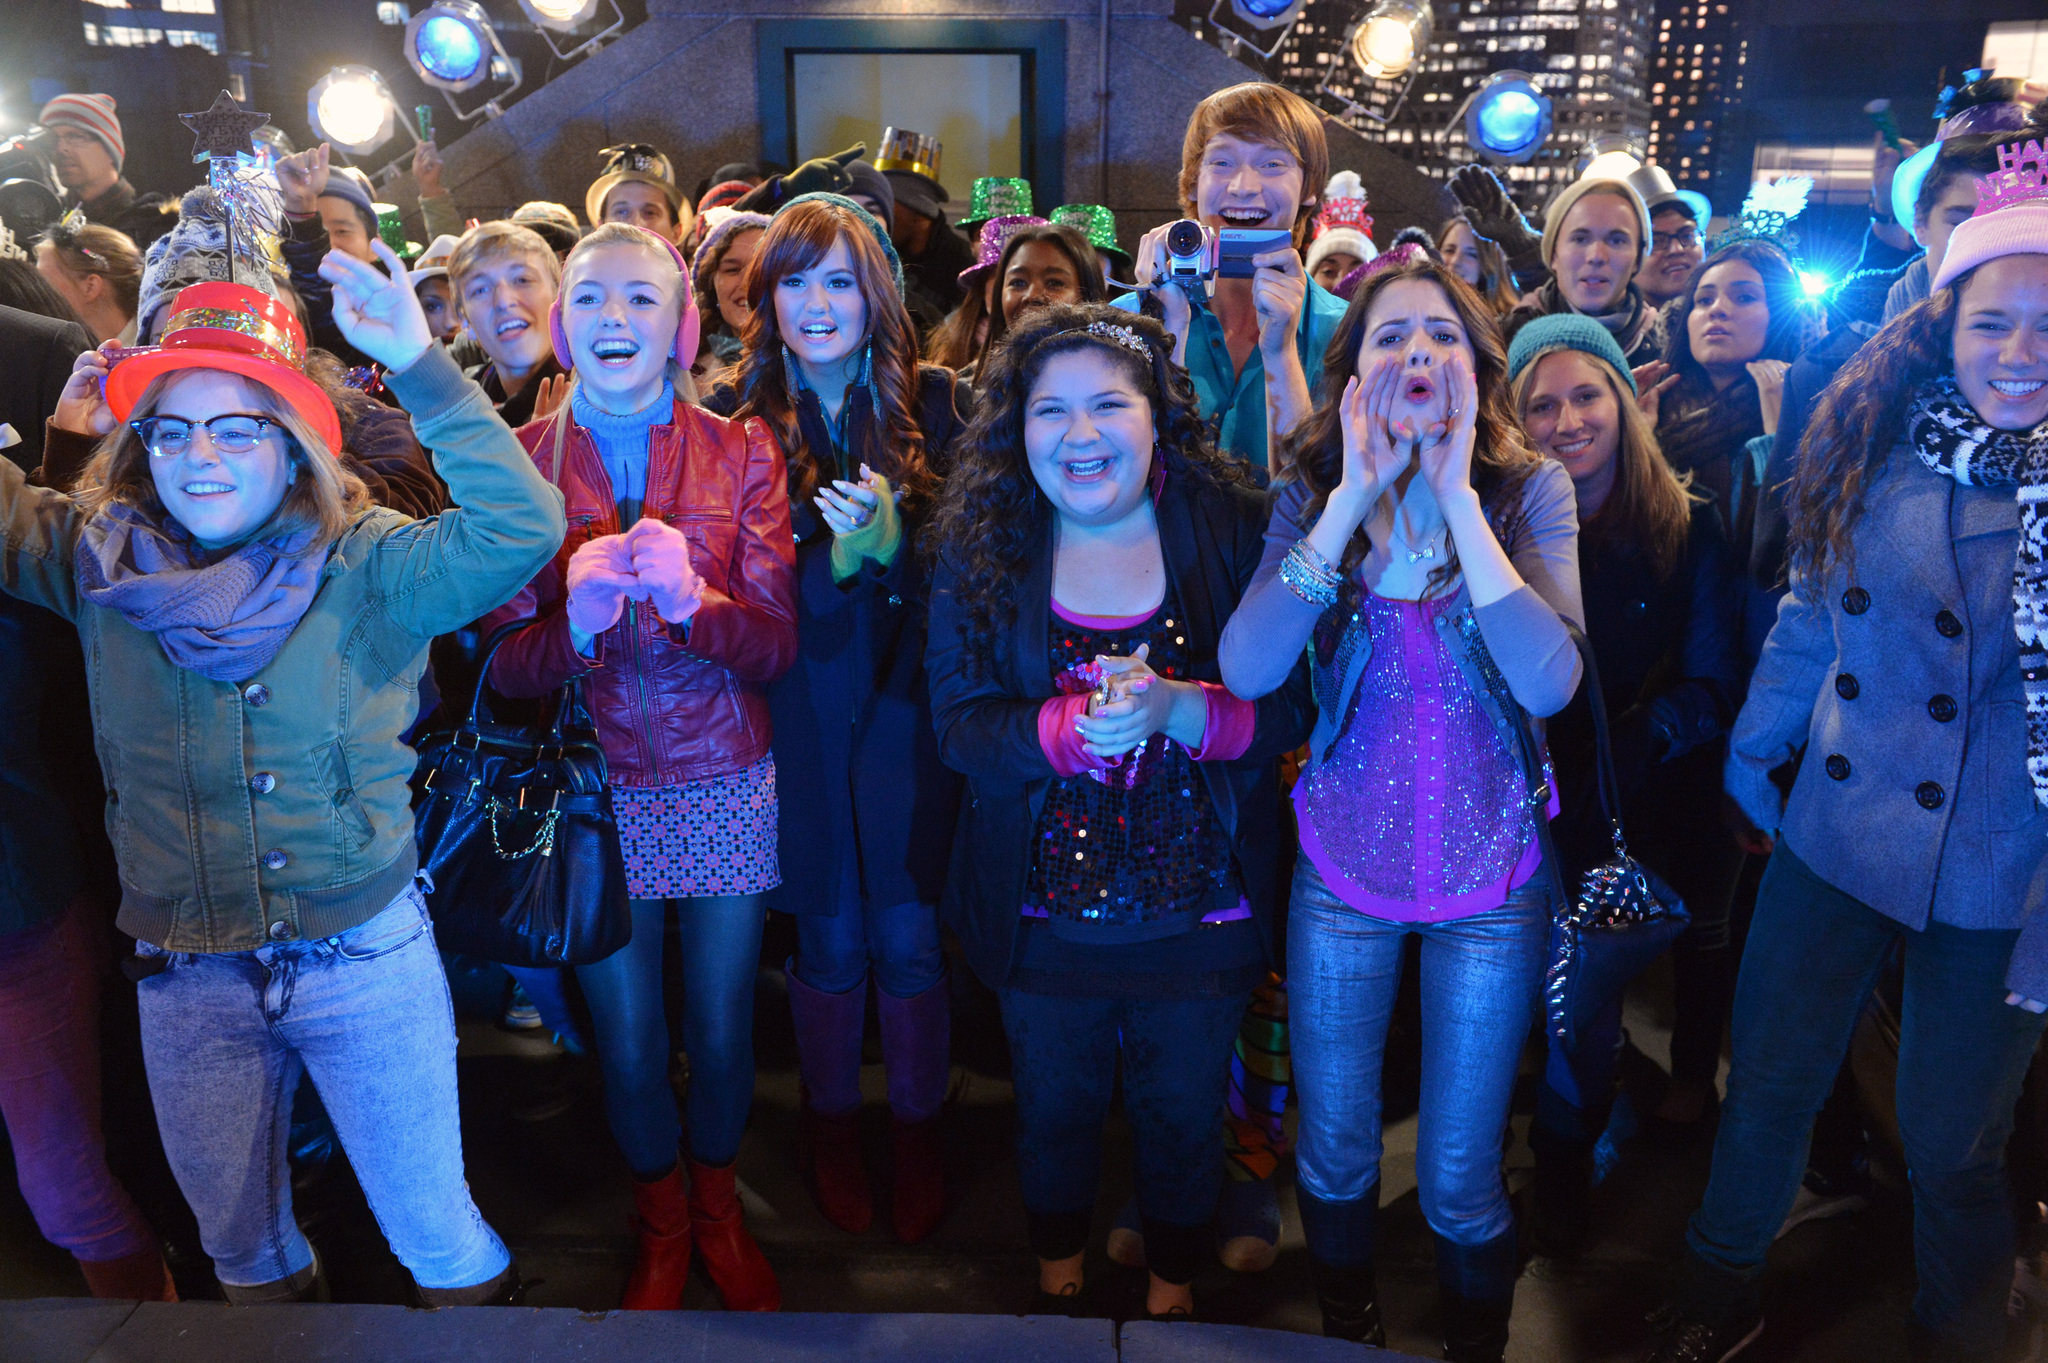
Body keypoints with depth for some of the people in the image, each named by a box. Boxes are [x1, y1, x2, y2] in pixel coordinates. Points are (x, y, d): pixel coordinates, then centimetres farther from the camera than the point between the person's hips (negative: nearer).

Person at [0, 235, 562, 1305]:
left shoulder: (366, 567, -13)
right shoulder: (101, 561, -1)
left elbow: (519, 527, -27)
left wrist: (419, 363, -31)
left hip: (364, 962, -3)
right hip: (184, 976, 4)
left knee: (433, 1231, 12)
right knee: (237, 1243, 24)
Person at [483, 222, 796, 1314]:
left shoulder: (739, 453, -4)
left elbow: (776, 647, -8)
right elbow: (504, 670, -5)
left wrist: (689, 595, -27)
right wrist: (574, 618, -26)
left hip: (725, 789, 0)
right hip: (592, 795, 0)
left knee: (721, 1030, 14)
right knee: (627, 1043, 14)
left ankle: (721, 1213, 43)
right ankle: (661, 1231, 41)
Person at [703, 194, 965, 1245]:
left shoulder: (932, 402, 1)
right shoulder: (736, 415, 1)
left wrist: (894, 543, -21)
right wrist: (839, 557, -20)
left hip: (905, 703, 0)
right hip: (799, 713, 0)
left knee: (908, 934, 5)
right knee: (829, 939, 11)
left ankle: (919, 1130, 28)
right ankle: (831, 1126, 34)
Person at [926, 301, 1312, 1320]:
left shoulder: (1232, 530, -10)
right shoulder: (979, 548, -7)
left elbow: (1291, 707, -13)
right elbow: (959, 722, -13)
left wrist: (1176, 710, -32)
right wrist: (1078, 727, -31)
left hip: (1201, 910, -1)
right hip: (1044, 914, 1)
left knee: (1182, 1113, 20)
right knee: (1055, 1108, 23)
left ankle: (1173, 1292, 51)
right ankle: (1058, 1278, 54)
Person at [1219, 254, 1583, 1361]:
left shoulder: (1530, 491, -9)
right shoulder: (1313, 496, -5)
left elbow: (1548, 681, -25)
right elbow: (1246, 669, -21)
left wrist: (1456, 496, -24)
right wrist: (1355, 496, -22)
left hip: (1489, 875, -1)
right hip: (1343, 865, 2)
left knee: (1459, 1183, 11)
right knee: (1333, 1155, 16)